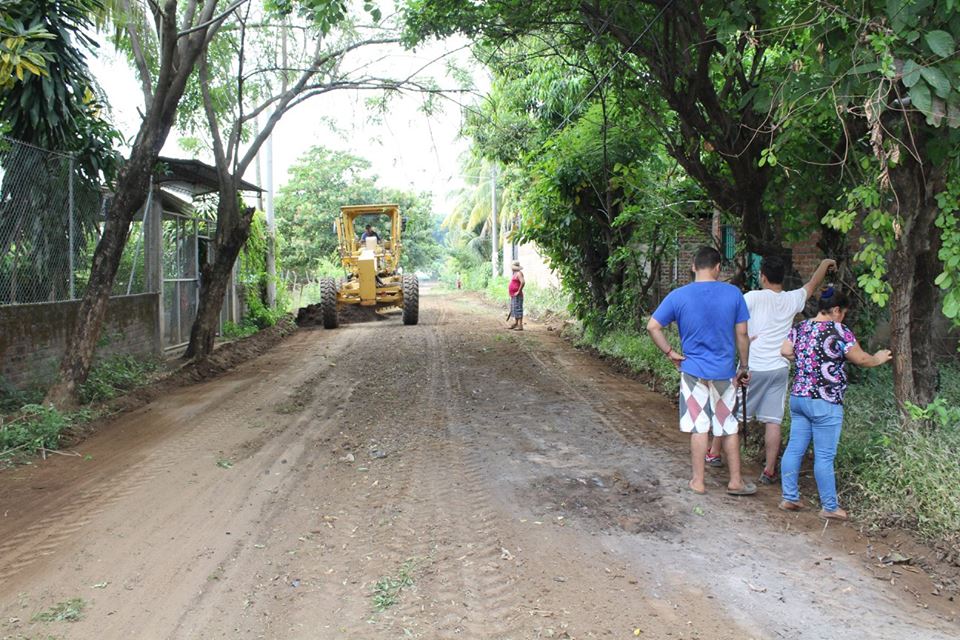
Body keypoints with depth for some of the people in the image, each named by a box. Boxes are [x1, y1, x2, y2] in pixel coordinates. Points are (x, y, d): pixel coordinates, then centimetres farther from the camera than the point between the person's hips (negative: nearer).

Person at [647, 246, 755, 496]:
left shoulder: (678, 296, -7)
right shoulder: (733, 293, -5)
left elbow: (652, 327, -8)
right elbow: (742, 335, 0)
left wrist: (669, 352, 1)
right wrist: (744, 367, 10)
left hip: (693, 370, -1)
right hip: (725, 371, 1)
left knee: (698, 427, 7)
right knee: (729, 426, 14)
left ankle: (698, 482, 14)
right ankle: (735, 481, 22)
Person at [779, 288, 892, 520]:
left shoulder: (800, 327, 6)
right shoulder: (839, 331, -12)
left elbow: (785, 351, 4)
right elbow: (861, 359, -6)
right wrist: (879, 358, 13)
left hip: (798, 396, 7)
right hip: (824, 403, -7)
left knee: (794, 448, 11)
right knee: (824, 457, 1)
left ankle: (789, 498, 18)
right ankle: (829, 507, 12)